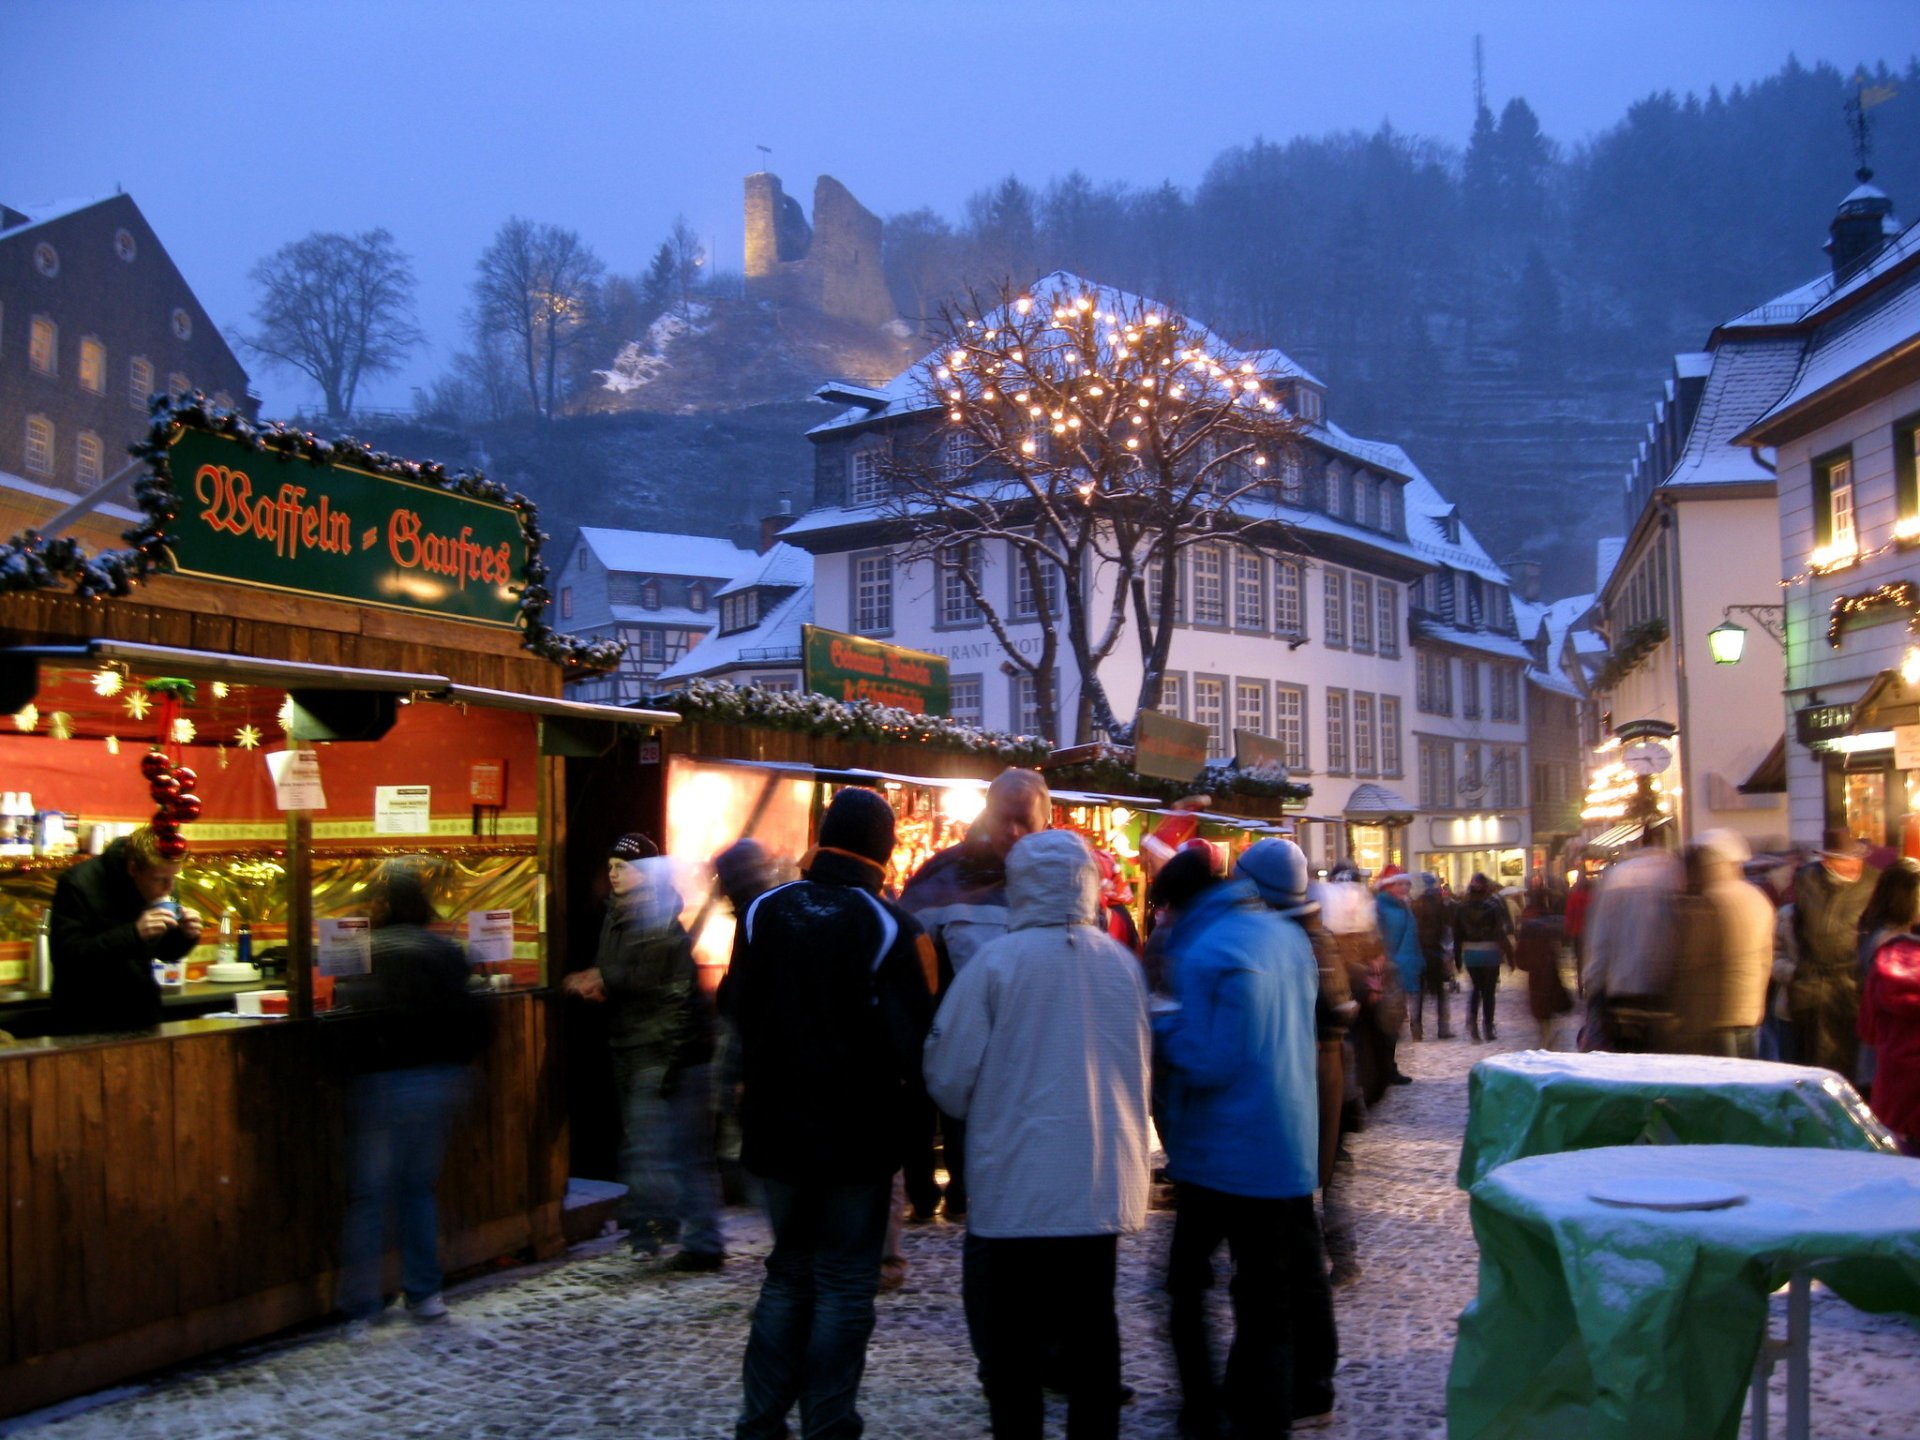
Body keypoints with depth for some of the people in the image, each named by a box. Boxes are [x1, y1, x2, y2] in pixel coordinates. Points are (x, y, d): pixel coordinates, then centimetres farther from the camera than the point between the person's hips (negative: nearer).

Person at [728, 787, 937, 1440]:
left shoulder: (763, 913, -1)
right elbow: (912, 1044, -12)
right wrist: (912, 1135, 2)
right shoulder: (893, 929, -14)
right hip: (858, 1136, -4)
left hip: (776, 1126, 4)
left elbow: (738, 1013, 7)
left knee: (788, 1271, 18)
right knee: (844, 1285, 6)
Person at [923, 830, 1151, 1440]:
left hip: (1018, 1185, -4)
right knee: (1092, 1328, 15)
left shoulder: (996, 961, -13)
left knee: (1013, 1342, 8)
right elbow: (1142, 1070, 10)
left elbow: (948, 1075, -9)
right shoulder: (1123, 963, 0)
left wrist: (984, 1115, 12)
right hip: (1104, 1183, 4)